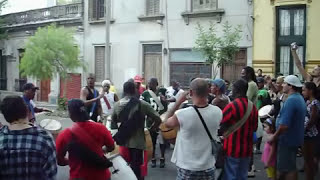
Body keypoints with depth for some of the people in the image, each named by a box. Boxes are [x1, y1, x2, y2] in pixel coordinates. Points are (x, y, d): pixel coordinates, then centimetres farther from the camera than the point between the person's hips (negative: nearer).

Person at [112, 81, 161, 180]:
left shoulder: (117, 105, -1)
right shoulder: (143, 104, -11)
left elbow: (114, 121, 13)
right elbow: (158, 119, -11)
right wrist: (150, 130, 5)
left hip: (123, 141, 3)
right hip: (137, 142, -3)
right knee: (136, 169, 5)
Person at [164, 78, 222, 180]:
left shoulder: (182, 114, -23)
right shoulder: (217, 112, -12)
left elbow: (167, 123, -1)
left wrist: (178, 102, -1)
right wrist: (205, 98, 5)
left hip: (187, 168, -2)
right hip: (208, 167, 3)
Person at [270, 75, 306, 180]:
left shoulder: (290, 100, -24)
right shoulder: (300, 98, 9)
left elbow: (284, 124, -29)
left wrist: (274, 136, -16)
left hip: (288, 139, -10)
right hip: (295, 138, 10)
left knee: (287, 168, 0)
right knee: (291, 167, 19)